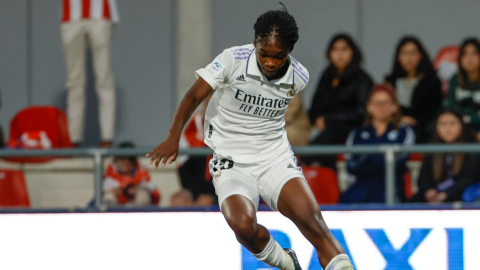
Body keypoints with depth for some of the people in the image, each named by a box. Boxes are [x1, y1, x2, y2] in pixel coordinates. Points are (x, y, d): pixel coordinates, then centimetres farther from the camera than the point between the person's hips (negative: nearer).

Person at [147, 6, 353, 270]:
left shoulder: (299, 77, -4)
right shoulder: (233, 59, -14)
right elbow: (195, 95, -17)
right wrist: (173, 137, -28)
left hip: (276, 159, 2)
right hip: (232, 163, -2)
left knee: (310, 217, -23)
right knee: (243, 225, -26)